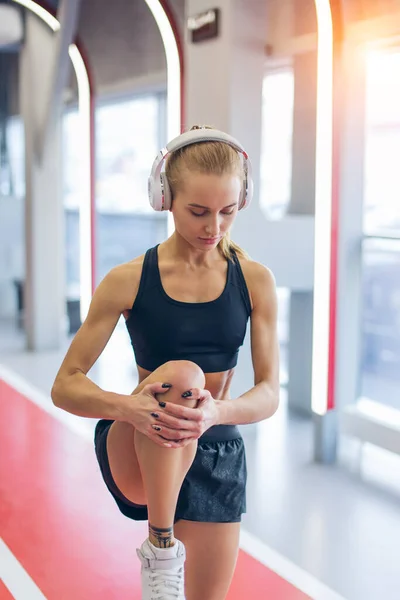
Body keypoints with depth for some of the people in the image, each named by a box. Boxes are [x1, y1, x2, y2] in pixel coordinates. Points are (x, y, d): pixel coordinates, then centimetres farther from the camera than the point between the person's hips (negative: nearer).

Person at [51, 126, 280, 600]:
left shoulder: (255, 281, -5)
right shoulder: (128, 281, -11)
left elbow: (269, 393, -9)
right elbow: (65, 386, -11)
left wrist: (217, 412, -33)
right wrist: (127, 407, -33)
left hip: (216, 457, 3)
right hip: (135, 456, -3)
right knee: (181, 374, -33)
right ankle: (160, 547, -19)